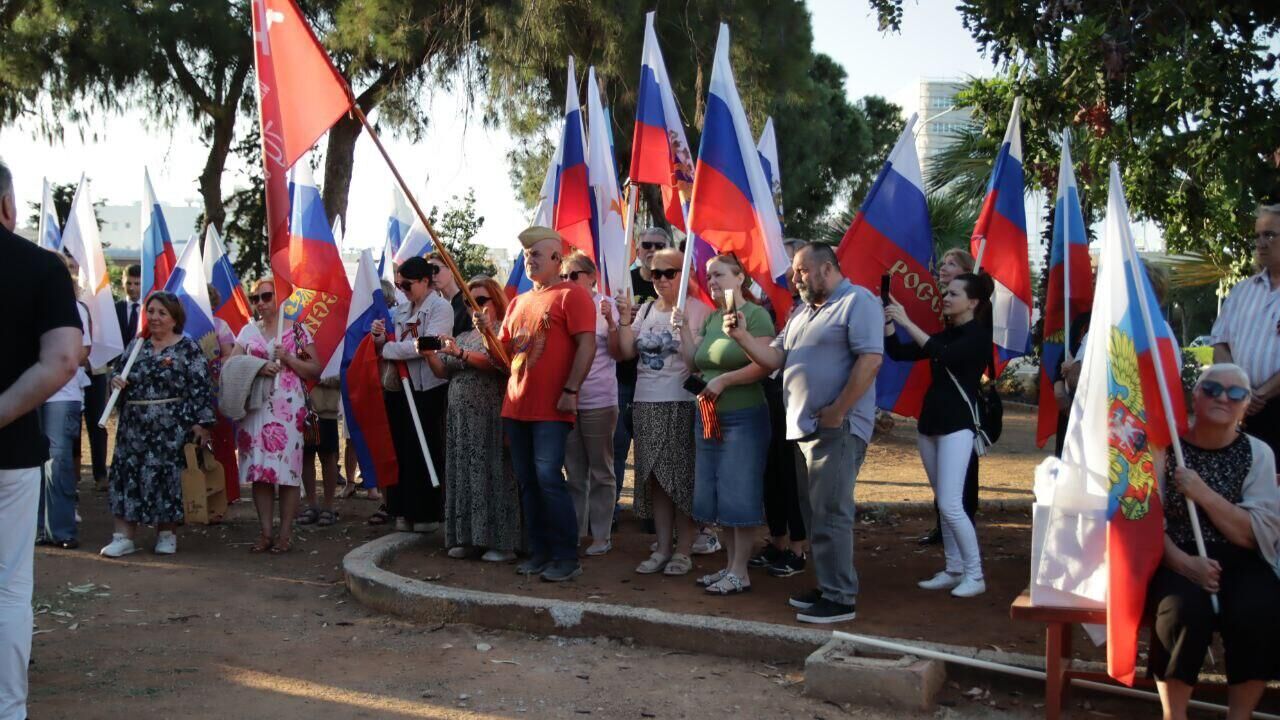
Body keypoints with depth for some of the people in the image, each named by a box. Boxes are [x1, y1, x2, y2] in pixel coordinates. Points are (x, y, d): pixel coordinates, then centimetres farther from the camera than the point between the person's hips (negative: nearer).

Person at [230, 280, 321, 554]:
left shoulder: (296, 330, 5)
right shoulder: (248, 331, 14)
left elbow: (315, 370, 2)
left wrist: (288, 358, -11)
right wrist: (257, 368, -11)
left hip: (288, 407, -3)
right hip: (255, 407, 3)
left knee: (287, 469, -4)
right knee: (258, 469, 1)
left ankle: (285, 534, 2)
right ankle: (265, 532, 8)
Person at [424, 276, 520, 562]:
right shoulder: (463, 336, 21)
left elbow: (497, 363, -17)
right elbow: (444, 372, 15)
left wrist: (461, 354, -22)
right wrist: (430, 355, -3)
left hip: (490, 416, -7)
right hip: (461, 417, 7)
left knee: (491, 472, -8)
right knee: (463, 474, 5)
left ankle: (501, 542, -5)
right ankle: (466, 537, 11)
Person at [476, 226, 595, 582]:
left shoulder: (571, 294, -4)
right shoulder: (519, 302, 19)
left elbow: (586, 344, -12)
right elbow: (503, 353, 19)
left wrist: (571, 390, -19)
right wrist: (487, 333, -1)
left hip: (551, 409, -7)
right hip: (516, 406, 7)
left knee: (548, 478, -12)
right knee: (527, 482, 8)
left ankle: (566, 557, -4)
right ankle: (539, 552, 16)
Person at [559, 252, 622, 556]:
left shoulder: (605, 304, -5)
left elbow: (617, 353, -7)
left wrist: (610, 322, -21)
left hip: (599, 401, -5)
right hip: (567, 399, 5)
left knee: (600, 471, 4)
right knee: (575, 471, 13)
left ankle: (602, 535, 11)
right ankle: (576, 531, 22)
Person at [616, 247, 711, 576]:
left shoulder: (697, 310, -6)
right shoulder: (645, 310, 13)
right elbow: (627, 352, 10)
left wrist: (682, 327, -26)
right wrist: (624, 321, -1)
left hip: (682, 404, -6)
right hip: (646, 403, 6)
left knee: (683, 476, 0)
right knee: (655, 476, 9)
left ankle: (683, 550, 10)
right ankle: (663, 548, 18)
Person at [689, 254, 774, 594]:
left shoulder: (755, 314, -9)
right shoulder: (711, 318, 14)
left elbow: (764, 364, -19)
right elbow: (695, 362, 13)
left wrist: (724, 380, -18)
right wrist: (682, 332, 4)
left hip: (743, 419, -8)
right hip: (709, 418, 8)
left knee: (740, 496, -4)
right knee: (719, 495, 11)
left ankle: (740, 572, 3)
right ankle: (729, 564, 21)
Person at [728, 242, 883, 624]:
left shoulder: (857, 301, -8)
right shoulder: (802, 311, 19)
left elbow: (870, 359, -18)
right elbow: (775, 357, 15)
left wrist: (837, 412, -19)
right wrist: (742, 336, -2)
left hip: (836, 429, -9)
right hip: (802, 428, 9)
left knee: (830, 514, -8)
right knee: (814, 514, 13)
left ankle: (840, 599, -1)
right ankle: (826, 586, 22)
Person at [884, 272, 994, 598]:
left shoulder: (979, 336, -7)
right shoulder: (944, 334, 15)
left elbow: (942, 355, -24)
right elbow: (898, 352, 11)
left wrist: (906, 321, -25)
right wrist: (888, 321, -5)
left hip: (957, 424, -8)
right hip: (930, 422, 8)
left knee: (950, 504, -13)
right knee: (943, 503, 10)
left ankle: (975, 575, -3)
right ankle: (954, 570, 17)